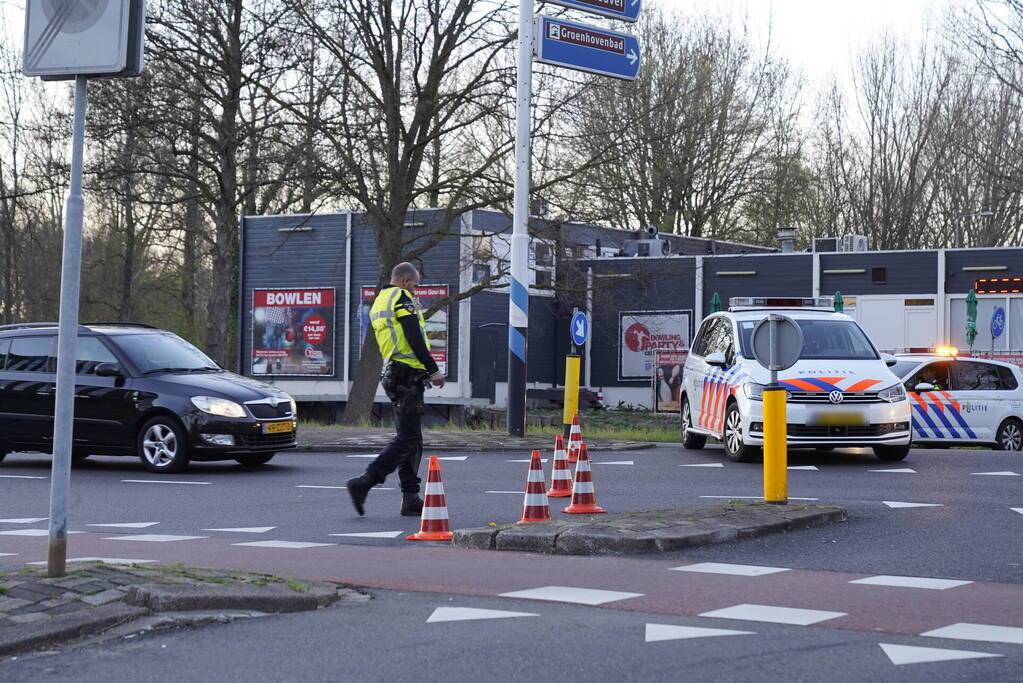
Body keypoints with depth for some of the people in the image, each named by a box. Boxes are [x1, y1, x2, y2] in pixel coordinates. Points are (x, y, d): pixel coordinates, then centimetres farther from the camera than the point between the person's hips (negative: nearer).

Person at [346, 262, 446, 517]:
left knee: (411, 439, 11)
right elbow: (415, 340, -17)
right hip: (408, 376, -10)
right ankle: (364, 483, -16)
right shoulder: (401, 298, -8)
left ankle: (411, 499, 10)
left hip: (393, 377, 10)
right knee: (407, 439, -10)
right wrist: (433, 370, -13)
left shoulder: (378, 303, 22)